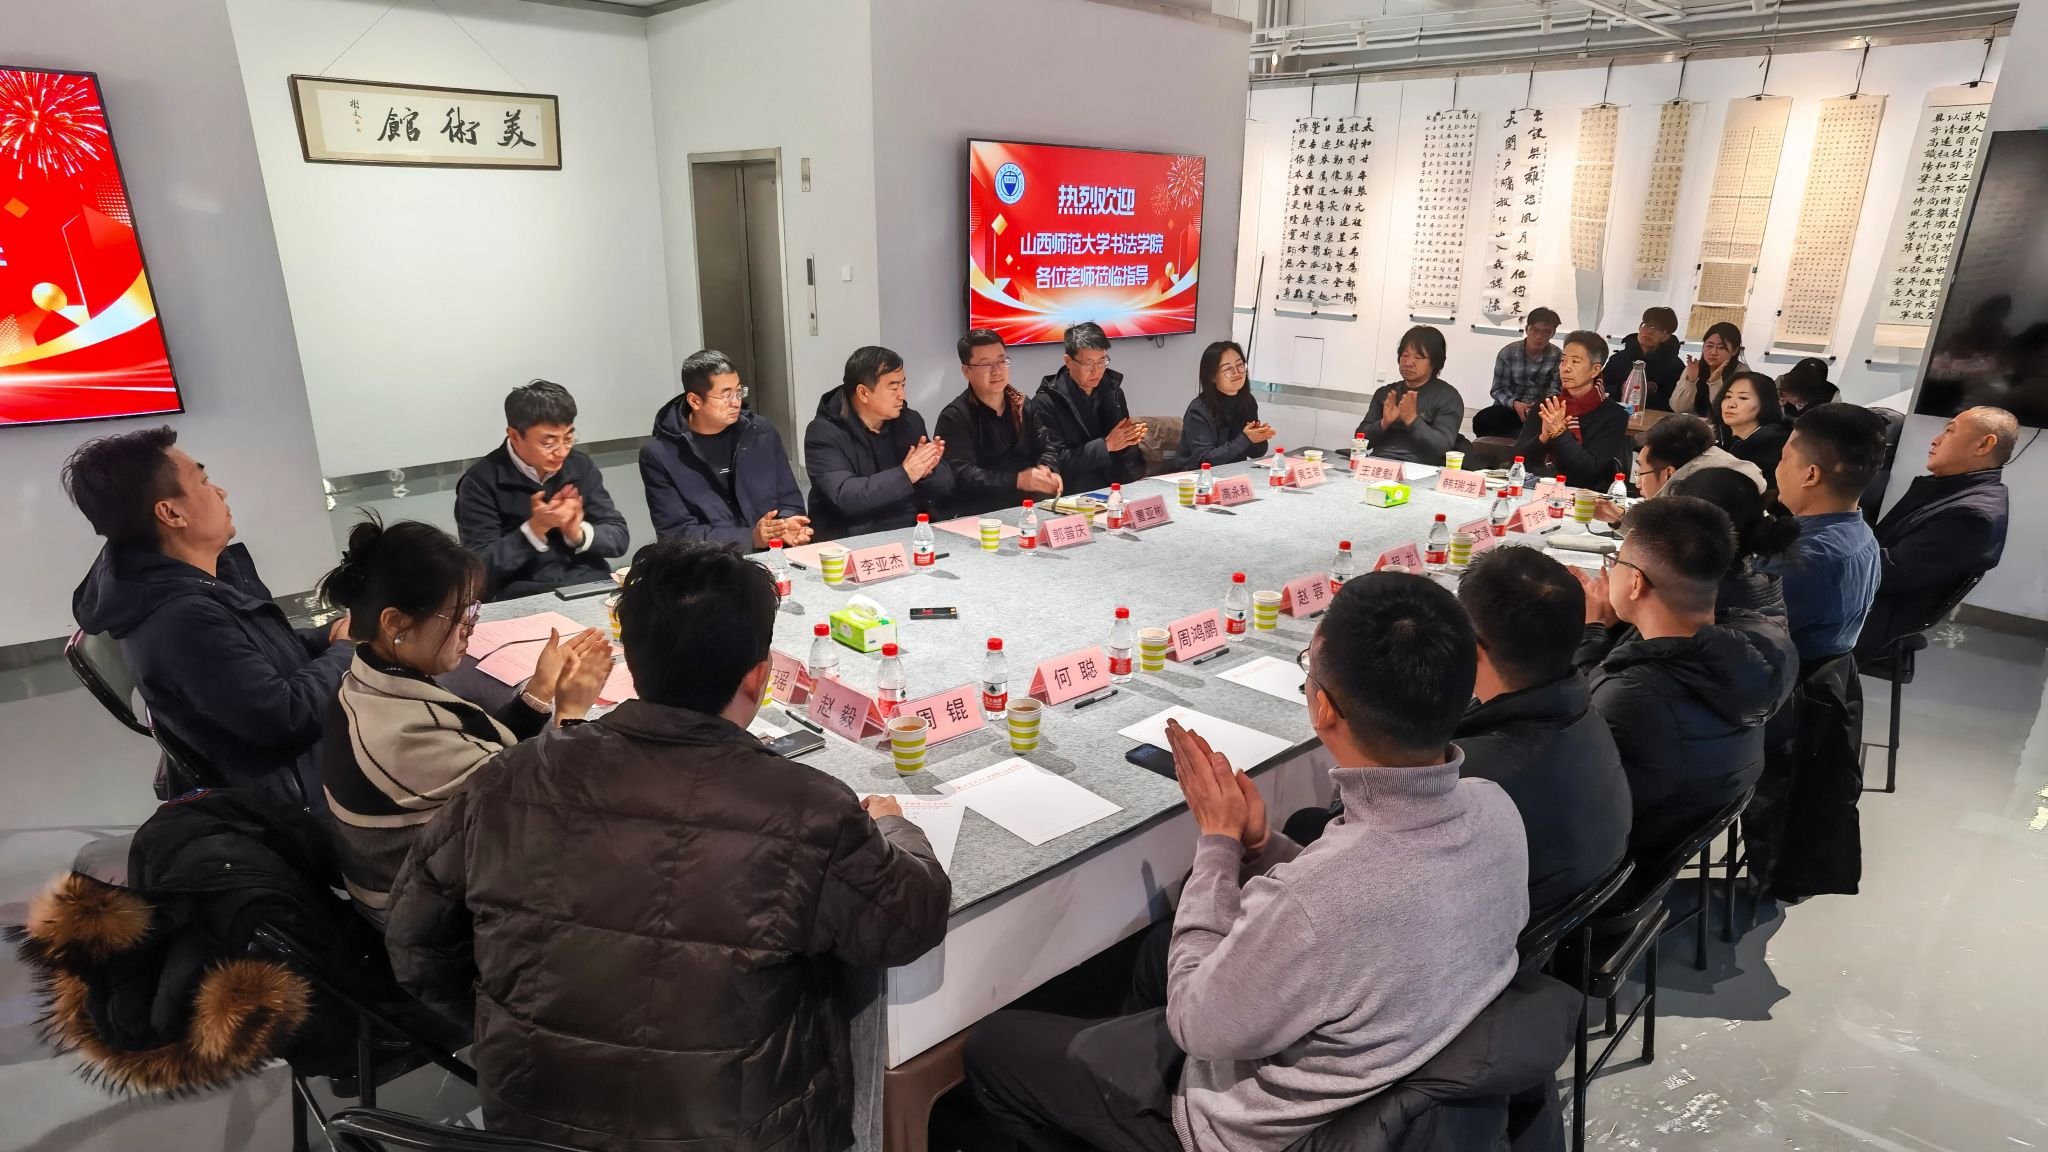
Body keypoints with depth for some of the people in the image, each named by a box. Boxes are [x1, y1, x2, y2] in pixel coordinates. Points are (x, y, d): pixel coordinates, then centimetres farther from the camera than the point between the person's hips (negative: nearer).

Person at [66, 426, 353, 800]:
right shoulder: (179, 620, -28)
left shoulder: (197, 576, 3)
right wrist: (346, 651, -13)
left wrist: (328, 636, -3)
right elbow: (289, 717, -30)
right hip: (284, 794, -9)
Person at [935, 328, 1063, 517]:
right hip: (980, 514, -5)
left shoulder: (1022, 406, 16)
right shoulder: (954, 417, -4)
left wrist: (1045, 469, -11)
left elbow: (1043, 450, 15)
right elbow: (962, 475, -15)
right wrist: (1018, 480, -25)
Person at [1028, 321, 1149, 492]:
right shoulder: (1046, 402, -8)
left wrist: (1131, 437, -7)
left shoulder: (1113, 392, 10)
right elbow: (1053, 463, -14)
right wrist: (1106, 445, -17)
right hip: (1073, 495, -4)